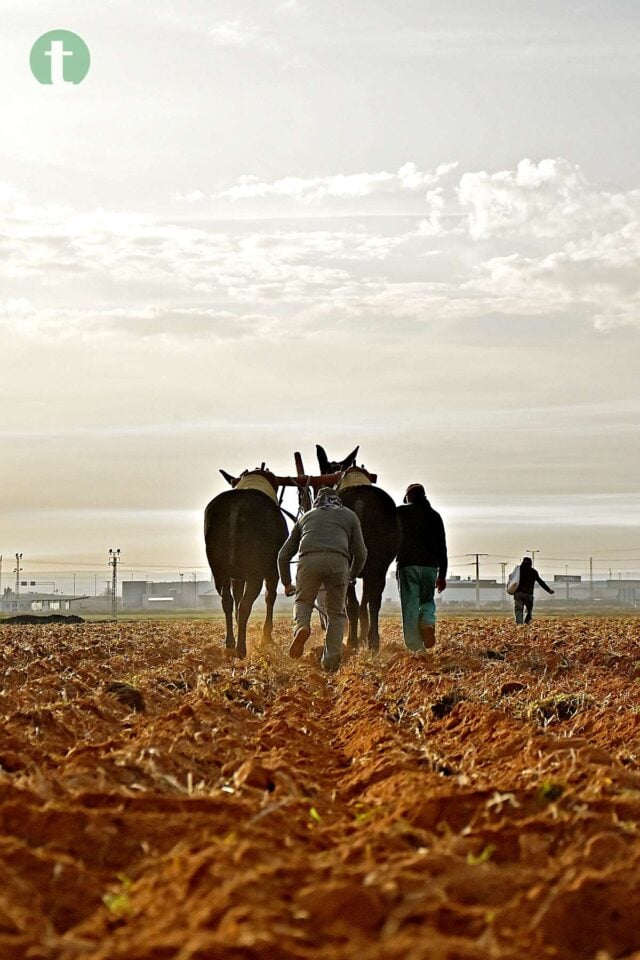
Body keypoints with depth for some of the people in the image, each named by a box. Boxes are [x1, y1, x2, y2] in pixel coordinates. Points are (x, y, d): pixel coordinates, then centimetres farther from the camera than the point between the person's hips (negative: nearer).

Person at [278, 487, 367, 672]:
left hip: (309, 559, 1)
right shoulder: (349, 515, 31)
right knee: (336, 613, 13)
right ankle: (331, 661, 2)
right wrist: (352, 576, 40)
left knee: (303, 601, 21)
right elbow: (360, 553, 22)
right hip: (338, 561, 0)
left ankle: (301, 627, -11)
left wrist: (286, 584, 47)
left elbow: (284, 555, 33)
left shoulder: (306, 516, 34)